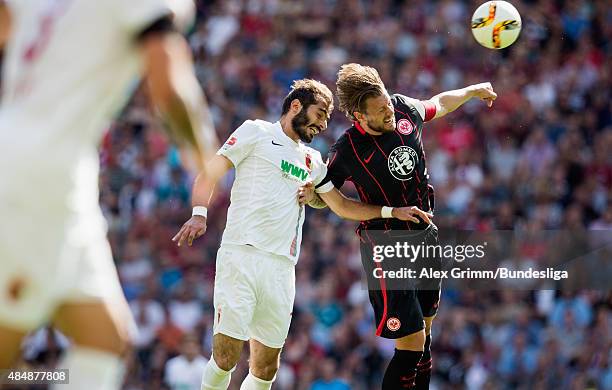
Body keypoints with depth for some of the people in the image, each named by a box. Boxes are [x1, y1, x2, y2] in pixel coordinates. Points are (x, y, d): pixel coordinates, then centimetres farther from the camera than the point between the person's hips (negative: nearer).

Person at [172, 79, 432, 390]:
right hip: (241, 255, -6)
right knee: (226, 356, -16)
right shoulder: (256, 132, 7)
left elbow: (342, 206, 32)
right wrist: (199, 213, -16)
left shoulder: (312, 160, 25)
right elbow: (210, 174, 2)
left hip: (282, 267, 6)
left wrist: (391, 211, 21)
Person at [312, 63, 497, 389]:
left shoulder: (404, 109, -6)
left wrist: (473, 90, 27)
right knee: (411, 345, -13)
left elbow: (439, 104, 17)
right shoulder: (346, 152, -20)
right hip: (387, 249, -6)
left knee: (424, 333, 15)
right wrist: (310, 194, -26)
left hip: (425, 237, 7)